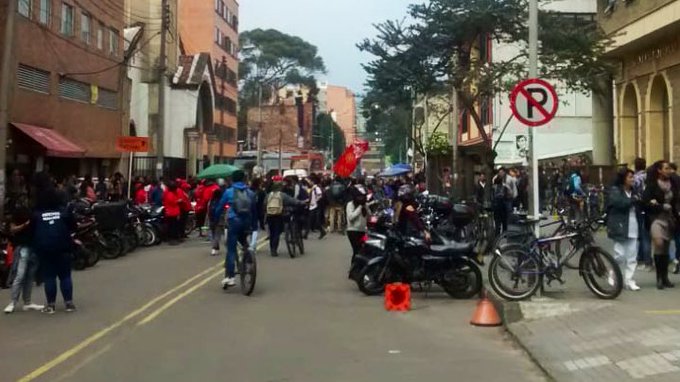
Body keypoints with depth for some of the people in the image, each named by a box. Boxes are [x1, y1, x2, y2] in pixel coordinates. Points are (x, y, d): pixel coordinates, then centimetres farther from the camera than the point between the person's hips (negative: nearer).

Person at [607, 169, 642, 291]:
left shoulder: (633, 191, 17)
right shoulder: (615, 191, -4)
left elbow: (637, 209, 21)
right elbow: (620, 203, -21)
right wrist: (633, 200, -9)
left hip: (633, 229, 6)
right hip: (620, 227, -6)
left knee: (632, 257, 3)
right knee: (620, 255, -6)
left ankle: (629, 280, 8)